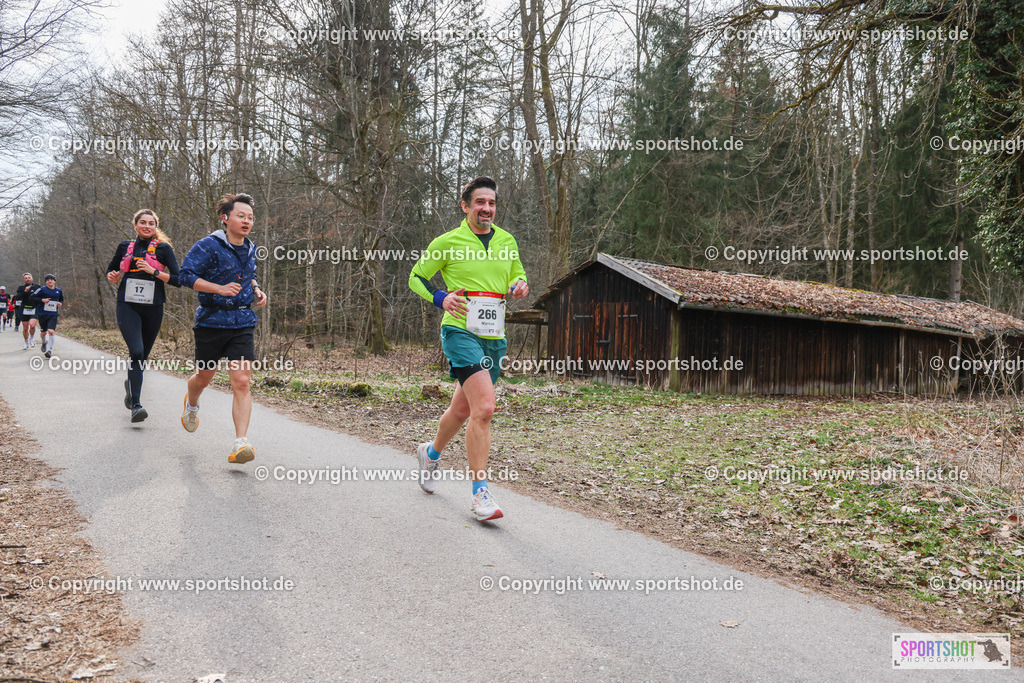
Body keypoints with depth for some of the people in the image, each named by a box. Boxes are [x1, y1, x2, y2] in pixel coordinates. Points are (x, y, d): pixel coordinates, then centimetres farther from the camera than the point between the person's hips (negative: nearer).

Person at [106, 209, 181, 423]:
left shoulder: (164, 248, 3)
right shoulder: (125, 246, 11)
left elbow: (178, 280, -4)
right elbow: (110, 270, 26)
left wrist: (153, 271, -14)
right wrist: (112, 277, 3)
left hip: (153, 308, 0)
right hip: (127, 306, 0)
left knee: (143, 355, 11)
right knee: (136, 351, -19)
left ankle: (130, 384, 43)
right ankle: (136, 405, -19)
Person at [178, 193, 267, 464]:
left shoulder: (250, 249, 11)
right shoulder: (208, 246, -9)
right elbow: (185, 275, -14)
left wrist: (257, 290, 9)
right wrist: (220, 289, -23)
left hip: (243, 322, 3)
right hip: (211, 320, -3)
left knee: (241, 382, -9)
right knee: (204, 377, 15)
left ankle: (241, 442, -11)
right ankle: (192, 405, 52)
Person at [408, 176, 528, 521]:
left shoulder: (507, 241, 12)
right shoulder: (447, 242, -1)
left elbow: (517, 274, 26)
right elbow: (416, 276, 7)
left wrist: (519, 286, 1)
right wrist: (441, 298, -12)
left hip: (494, 337, 6)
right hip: (460, 331, -5)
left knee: (463, 408, 16)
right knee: (484, 407, -21)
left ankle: (431, 453, 45)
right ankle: (480, 492, -13)